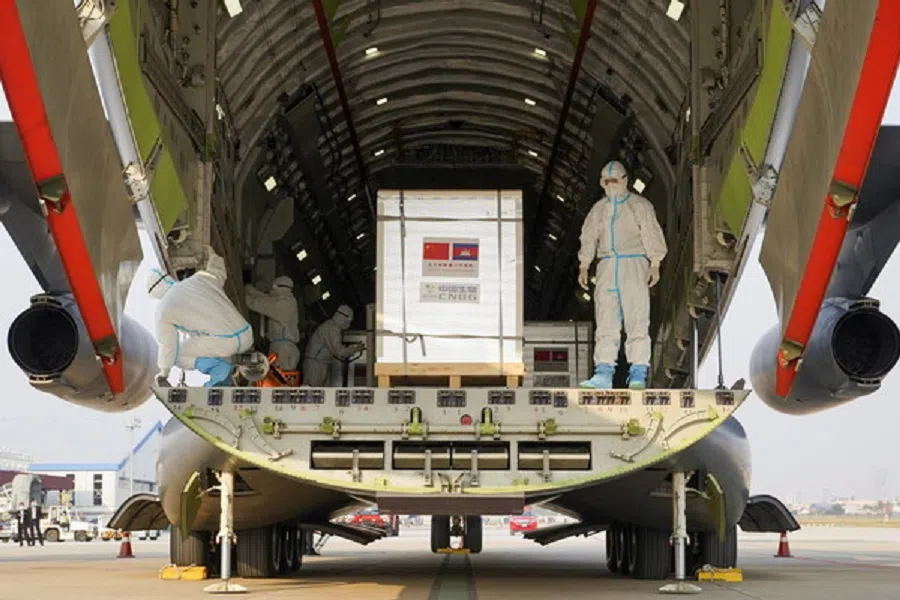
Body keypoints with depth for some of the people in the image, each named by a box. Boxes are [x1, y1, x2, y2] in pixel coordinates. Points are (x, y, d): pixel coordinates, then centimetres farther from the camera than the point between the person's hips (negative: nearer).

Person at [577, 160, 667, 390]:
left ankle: (638, 374, -7)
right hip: (607, 266, 4)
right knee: (606, 321, -4)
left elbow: (652, 235, -1)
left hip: (634, 265, -4)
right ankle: (603, 373, -8)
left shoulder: (640, 205, 4)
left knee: (637, 320, -7)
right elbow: (589, 238, 18)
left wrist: (655, 265, -10)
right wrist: (583, 267, 10)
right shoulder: (598, 209, 17)